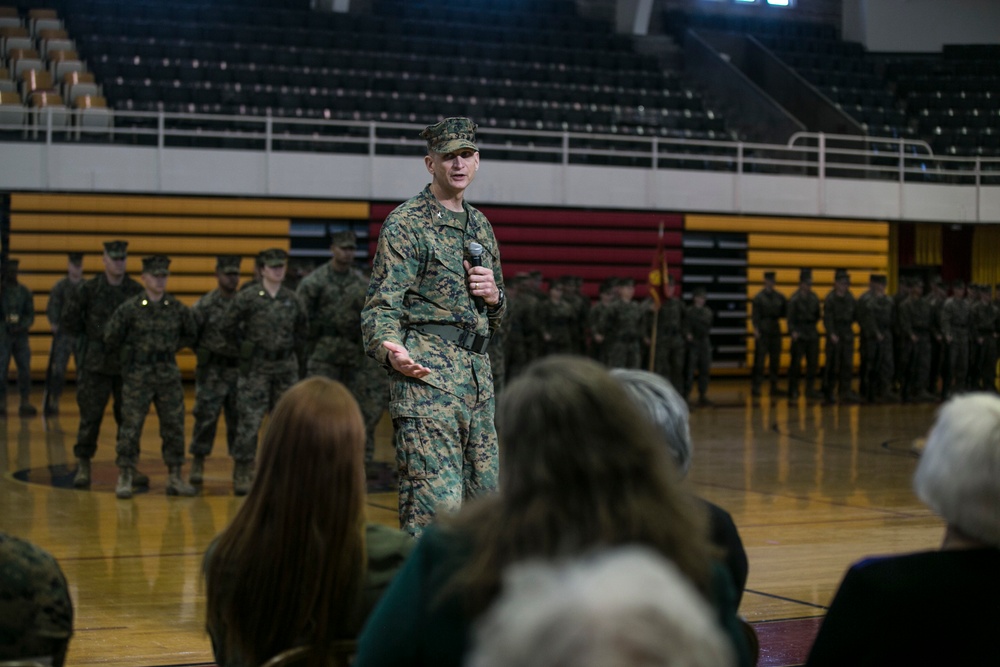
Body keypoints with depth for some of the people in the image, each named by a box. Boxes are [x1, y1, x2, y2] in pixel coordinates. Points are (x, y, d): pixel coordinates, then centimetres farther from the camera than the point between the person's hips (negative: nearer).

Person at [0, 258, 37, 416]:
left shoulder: (24, 292, 10)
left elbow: (30, 316, 6)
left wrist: (21, 326, -10)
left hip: (21, 336, 2)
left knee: (25, 368, -5)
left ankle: (25, 403, -3)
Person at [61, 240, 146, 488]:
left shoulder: (136, 291, 2)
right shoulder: (90, 289, -3)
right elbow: (69, 319, 4)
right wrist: (88, 338, 6)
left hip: (128, 364, 2)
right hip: (96, 364, -2)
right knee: (90, 416, -1)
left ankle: (129, 466, 14)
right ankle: (83, 466, 9)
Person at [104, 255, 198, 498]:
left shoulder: (177, 309, 2)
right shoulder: (129, 309, -7)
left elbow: (190, 335, 19)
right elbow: (111, 339, 0)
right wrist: (128, 357, 9)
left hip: (168, 375, 3)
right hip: (137, 377, -3)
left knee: (174, 426, 4)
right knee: (131, 426, -4)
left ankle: (175, 478, 13)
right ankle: (124, 478, 4)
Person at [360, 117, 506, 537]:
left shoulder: (481, 226, 21)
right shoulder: (407, 223, -2)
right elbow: (381, 305, -9)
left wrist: (494, 294, 6)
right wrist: (391, 350, -30)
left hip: (478, 375, 8)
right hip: (427, 372, -8)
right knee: (436, 502, -16)